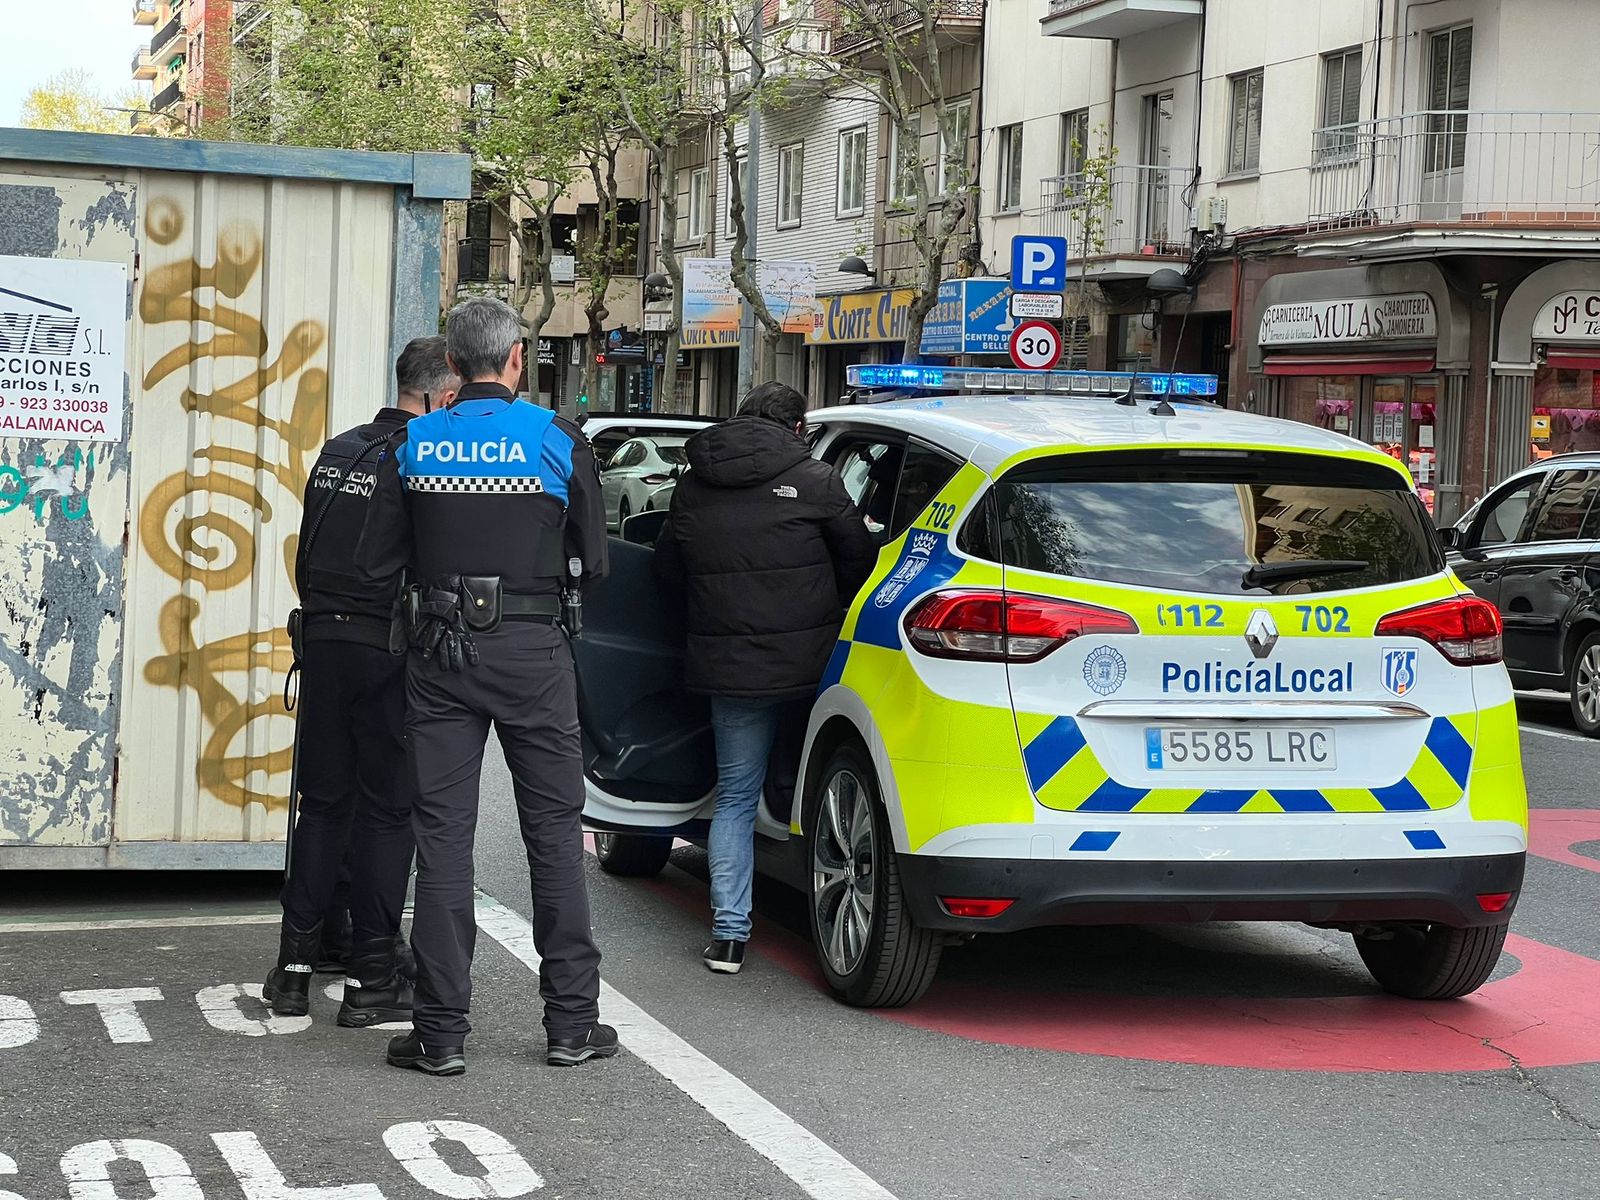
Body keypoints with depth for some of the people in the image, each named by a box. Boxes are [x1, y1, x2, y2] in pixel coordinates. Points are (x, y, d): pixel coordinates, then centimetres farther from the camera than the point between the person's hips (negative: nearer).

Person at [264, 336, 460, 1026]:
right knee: (387, 811, 1)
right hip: (388, 652, -6)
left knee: (322, 805, 13)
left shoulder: (337, 453, 11)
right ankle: (371, 981, 4)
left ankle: (295, 969, 14)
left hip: (322, 641, 6)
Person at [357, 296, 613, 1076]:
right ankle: (571, 1023, 12)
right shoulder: (559, 440, -5)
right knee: (555, 834, 8)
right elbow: (594, 563, -2)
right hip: (532, 652, -1)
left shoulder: (414, 444, 0)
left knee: (443, 836, 4)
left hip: (442, 651, 1)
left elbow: (376, 562, 1)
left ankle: (441, 1031, 4)